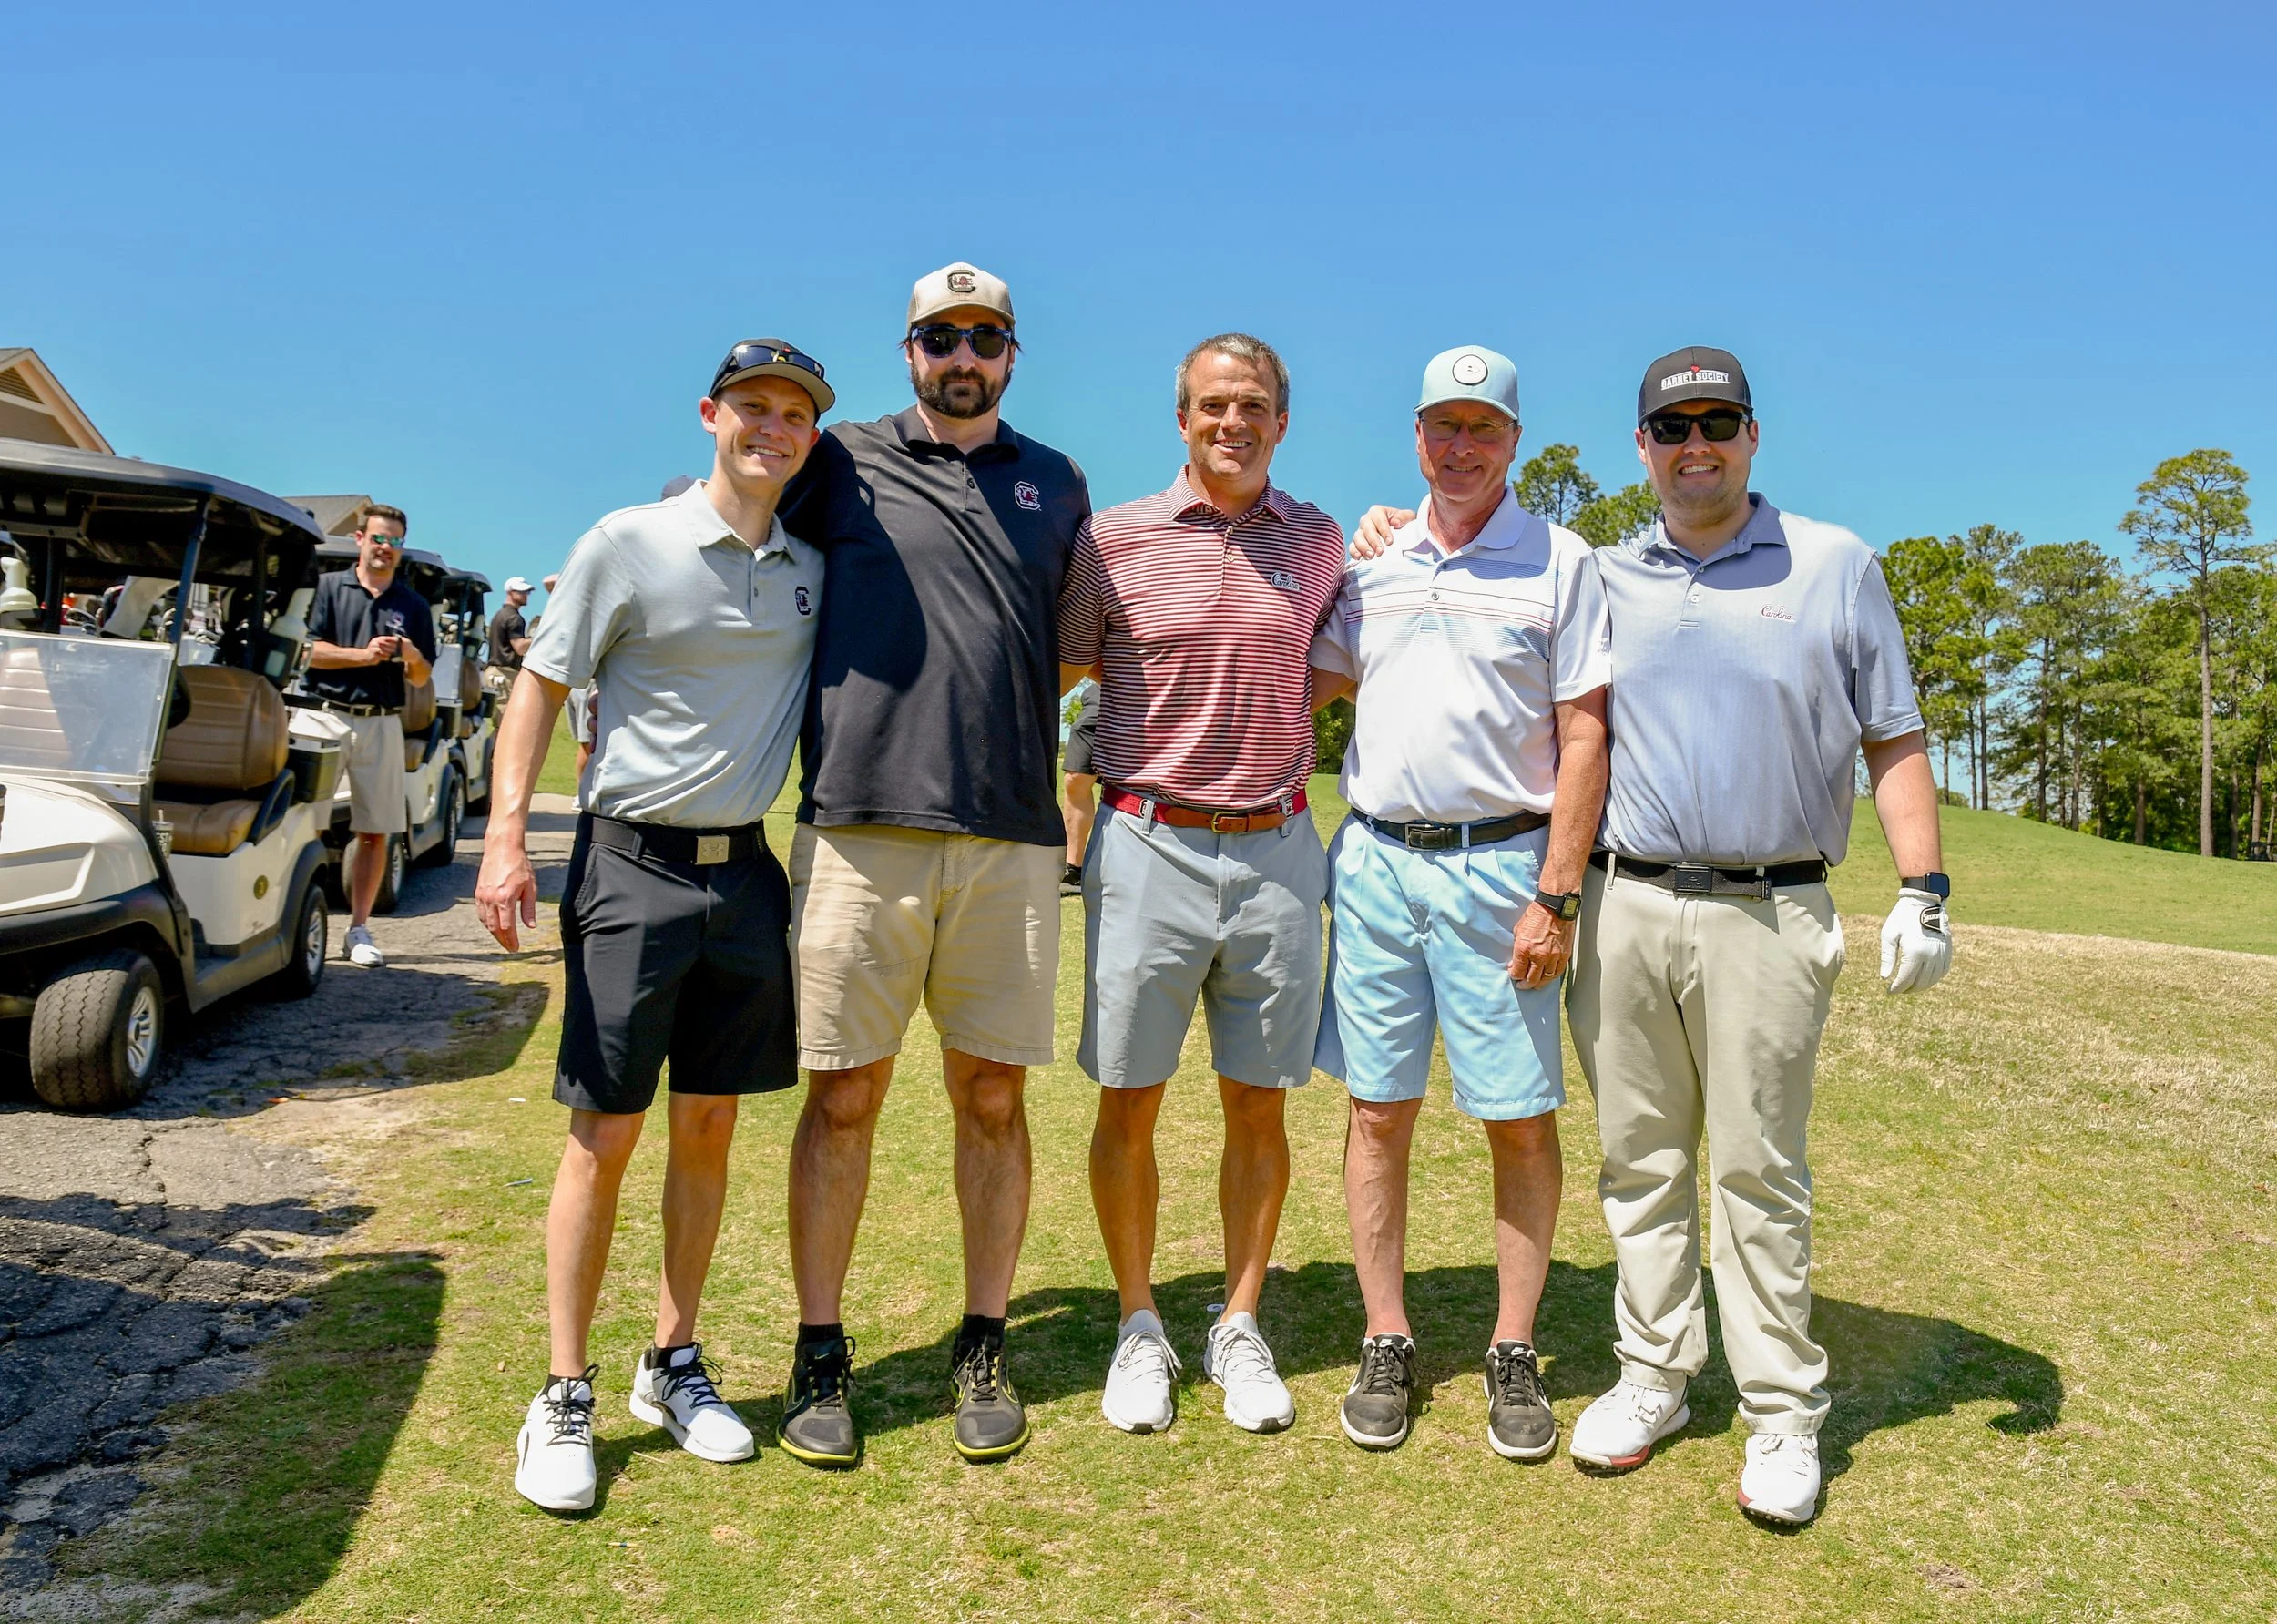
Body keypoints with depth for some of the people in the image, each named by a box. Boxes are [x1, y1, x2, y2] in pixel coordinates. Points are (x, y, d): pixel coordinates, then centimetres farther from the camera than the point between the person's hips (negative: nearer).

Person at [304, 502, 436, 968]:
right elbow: (306, 650, -3)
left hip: (382, 725, 2)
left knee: (375, 832, 3)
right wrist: (362, 655, -14)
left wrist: (413, 656, -9)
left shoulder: (413, 605, 12)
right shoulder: (329, 587, 6)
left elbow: (421, 679, 12)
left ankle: (359, 930, 10)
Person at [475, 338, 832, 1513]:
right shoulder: (628, 544, -3)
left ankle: (674, 1366, 25)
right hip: (632, 863, -4)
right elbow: (540, 684, -2)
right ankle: (564, 1398, 13)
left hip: (745, 869, 4)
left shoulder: (813, 571, 9)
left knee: (708, 1127, 10)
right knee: (605, 1136, 0)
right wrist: (506, 832, -11)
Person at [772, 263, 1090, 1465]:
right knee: (842, 1096, 3)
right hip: (859, 826, -2)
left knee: (993, 1096, 6)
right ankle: (819, 1356, 18)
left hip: (1012, 837, 2)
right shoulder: (843, 462, 11)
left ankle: (983, 1350, 21)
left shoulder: (1057, 483, 19)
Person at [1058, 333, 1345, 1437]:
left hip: (1278, 851, 2)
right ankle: (1140, 1329, 22)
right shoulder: (1114, 539, -1)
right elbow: (1052, 672, 9)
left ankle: (1240, 1328, 24)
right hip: (1149, 846, -2)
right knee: (1129, 1100, 4)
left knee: (1259, 1104, 8)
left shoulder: (1320, 541, 8)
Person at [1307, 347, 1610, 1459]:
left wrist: (1557, 897, -9)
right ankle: (1386, 1343, 19)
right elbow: (1303, 682, 21)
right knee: (1379, 1108, 6)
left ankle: (1514, 1354, 17)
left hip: (1501, 866, -3)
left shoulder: (1560, 562, 2)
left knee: (1519, 1117, 2)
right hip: (1374, 860, 3)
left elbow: (1583, 738, -3)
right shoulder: (1372, 564, 12)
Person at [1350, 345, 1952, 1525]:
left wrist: (1922, 893, -3)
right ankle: (1654, 1376, 23)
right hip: (1623, 907, 3)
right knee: (1639, 1159, 9)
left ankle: (1783, 1412, 15)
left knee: (1759, 1169, 2)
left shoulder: (1835, 565, 7)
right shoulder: (1602, 579, 12)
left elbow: (1894, 740, 7)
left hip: (1766, 912, -2)